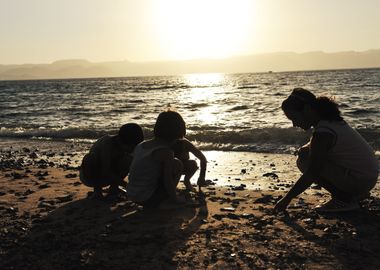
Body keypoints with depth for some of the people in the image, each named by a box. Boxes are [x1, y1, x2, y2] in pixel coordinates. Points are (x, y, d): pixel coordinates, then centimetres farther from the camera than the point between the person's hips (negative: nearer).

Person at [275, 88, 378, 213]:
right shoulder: (331, 120, 6)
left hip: (360, 180, -10)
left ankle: (343, 199, -7)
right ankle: (355, 193, 18)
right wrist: (304, 150, 1)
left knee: (304, 161, -15)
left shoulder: (323, 133, -23)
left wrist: (286, 199, -18)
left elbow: (311, 174, -24)